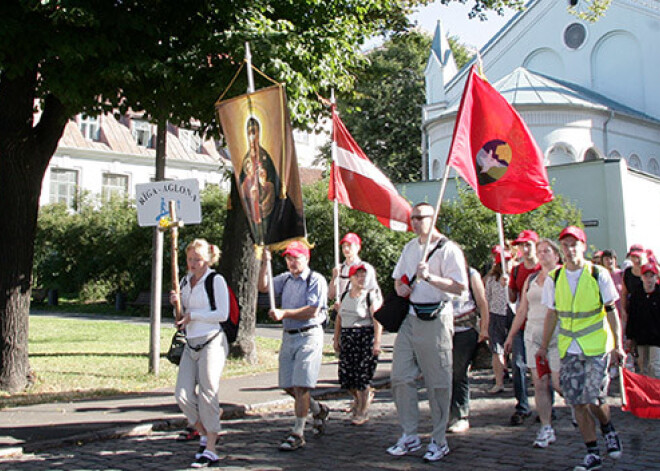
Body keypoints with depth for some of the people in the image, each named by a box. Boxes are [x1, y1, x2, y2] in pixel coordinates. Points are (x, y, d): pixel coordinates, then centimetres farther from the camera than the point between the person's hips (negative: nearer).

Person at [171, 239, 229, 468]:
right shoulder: (185, 281, 15)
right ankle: (205, 435, 22)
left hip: (212, 343, -7)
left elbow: (222, 314, -11)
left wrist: (192, 315, -10)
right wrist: (177, 303, 1)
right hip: (191, 345, 7)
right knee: (183, 395, 0)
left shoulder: (216, 280, -5)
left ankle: (210, 451, 3)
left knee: (208, 396, -5)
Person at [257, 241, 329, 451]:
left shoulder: (316, 280, -9)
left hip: (309, 336, -7)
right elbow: (263, 287, 6)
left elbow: (312, 311, -17)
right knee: (287, 385, 12)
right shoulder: (285, 279, 13)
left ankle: (297, 433, -1)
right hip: (288, 336, 7)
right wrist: (265, 263, -5)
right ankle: (318, 410, 34)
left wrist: (284, 313, -21)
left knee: (300, 385, -9)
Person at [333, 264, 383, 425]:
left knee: (362, 377, -4)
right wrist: (336, 339, 15)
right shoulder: (345, 296, 12)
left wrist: (377, 342, -17)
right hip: (347, 339, 6)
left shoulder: (370, 296, -6)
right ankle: (359, 399, 33)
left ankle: (362, 412, 9)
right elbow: (339, 318, 18)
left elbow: (377, 321, -11)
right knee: (346, 375, 4)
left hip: (365, 338, -5)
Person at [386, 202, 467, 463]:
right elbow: (398, 277, 28)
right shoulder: (410, 247, 17)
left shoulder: (448, 249, -7)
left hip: (435, 319, -7)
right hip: (410, 318, 7)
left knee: (438, 382, 0)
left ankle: (439, 440, 12)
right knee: (400, 377, 4)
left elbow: (460, 287, -16)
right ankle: (409, 436, 15)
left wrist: (430, 277, -25)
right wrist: (400, 287, 5)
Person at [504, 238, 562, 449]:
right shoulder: (531, 279, 15)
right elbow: (522, 310, 18)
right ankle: (546, 428, 8)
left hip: (557, 335, -4)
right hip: (533, 335, 4)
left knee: (559, 383, -6)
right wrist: (511, 335, 17)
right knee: (539, 383, 1)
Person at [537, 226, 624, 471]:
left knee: (594, 398, -10)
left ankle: (607, 428, 24)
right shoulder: (554, 278, 5)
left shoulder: (599, 274, -3)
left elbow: (612, 311, 0)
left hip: (597, 345, -3)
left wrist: (618, 345, -4)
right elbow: (551, 315, 12)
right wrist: (544, 347, 12)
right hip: (568, 349, 3)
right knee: (577, 401, 2)